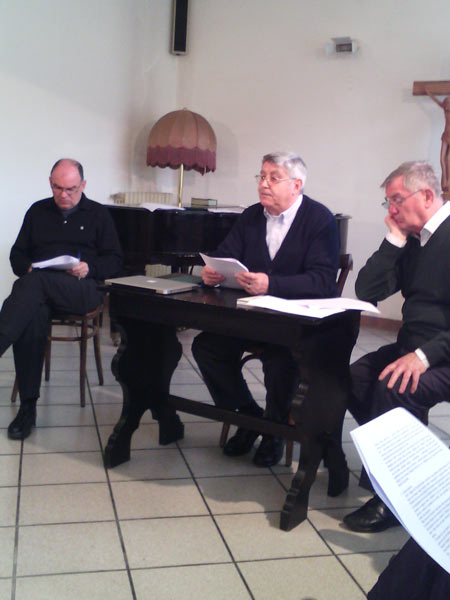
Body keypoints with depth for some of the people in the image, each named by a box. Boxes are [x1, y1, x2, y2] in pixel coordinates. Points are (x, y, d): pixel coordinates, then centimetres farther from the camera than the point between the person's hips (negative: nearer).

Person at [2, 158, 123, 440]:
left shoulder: (98, 214, 16)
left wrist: (89, 268, -10)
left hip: (82, 289, -2)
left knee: (35, 283, -37)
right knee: (32, 317, -35)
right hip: (37, 288, 2)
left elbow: (115, 260, 10)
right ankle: (27, 408, -31)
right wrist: (27, 267, -2)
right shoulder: (38, 211, 24)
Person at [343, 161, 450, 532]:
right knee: (356, 380, -13)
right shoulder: (412, 240, 11)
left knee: (395, 388, -30)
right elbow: (367, 291, 5)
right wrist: (395, 239, -1)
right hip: (413, 347, 8)